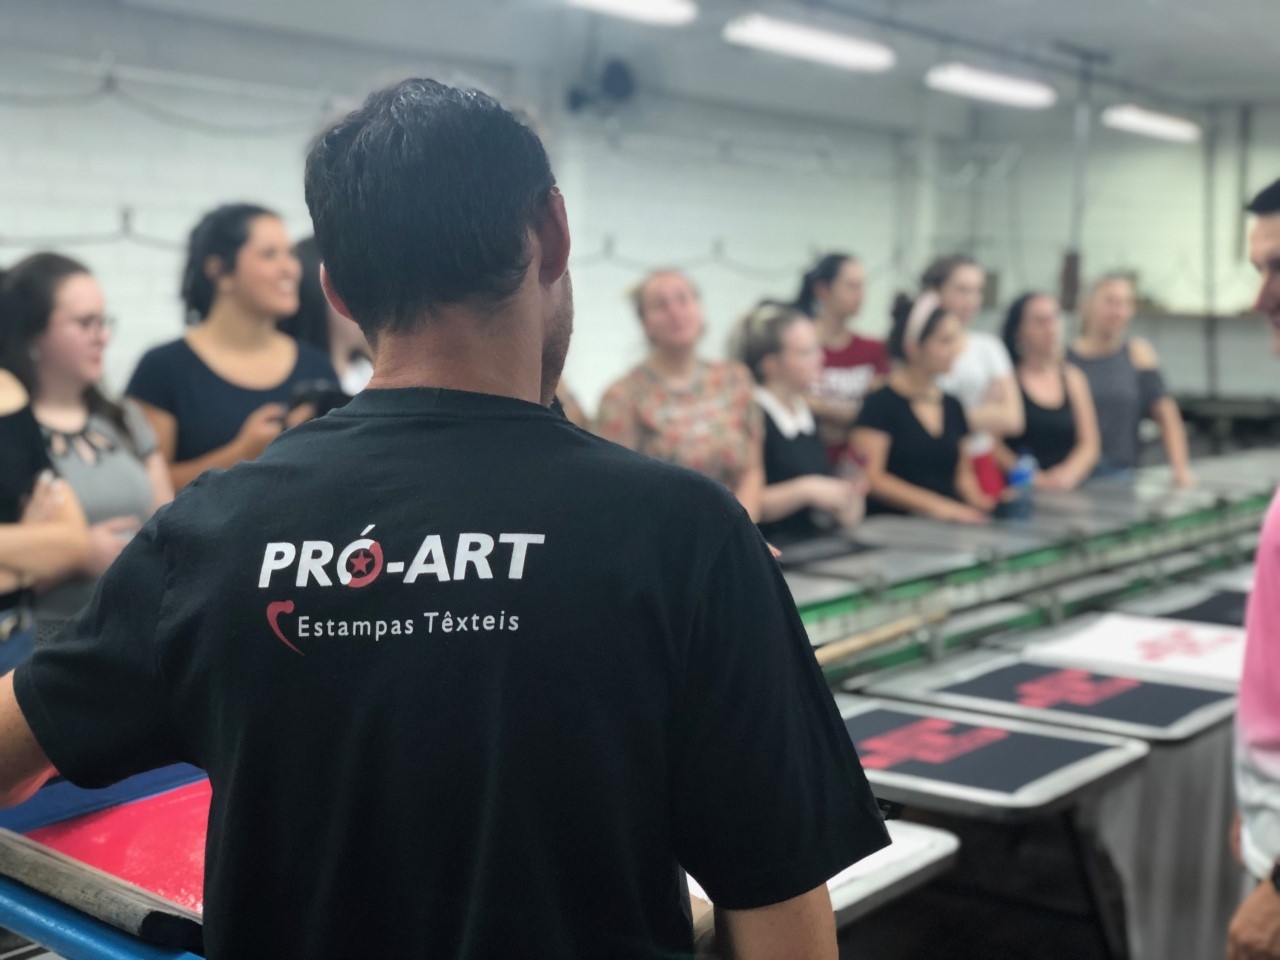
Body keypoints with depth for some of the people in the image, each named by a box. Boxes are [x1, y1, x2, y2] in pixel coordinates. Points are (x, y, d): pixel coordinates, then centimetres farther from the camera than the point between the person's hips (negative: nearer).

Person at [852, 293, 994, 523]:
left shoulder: (953, 407, 17)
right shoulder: (881, 404, -4)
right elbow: (872, 478, -12)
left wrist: (977, 502, 0)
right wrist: (935, 506, -20)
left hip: (947, 527, 7)